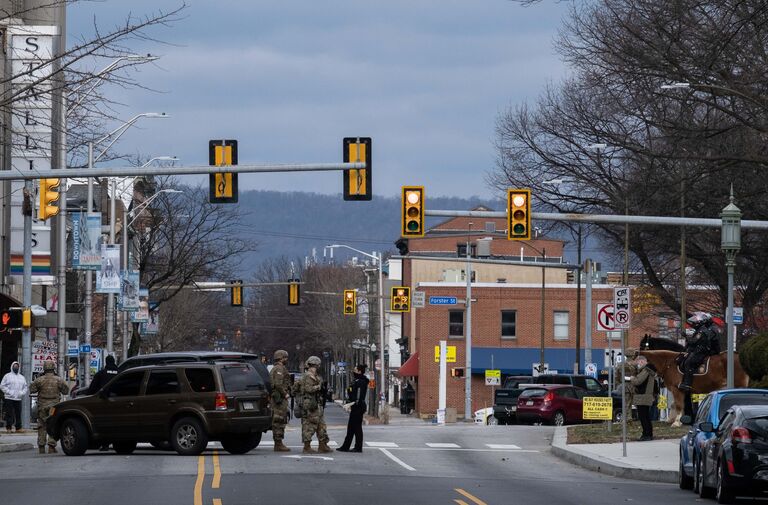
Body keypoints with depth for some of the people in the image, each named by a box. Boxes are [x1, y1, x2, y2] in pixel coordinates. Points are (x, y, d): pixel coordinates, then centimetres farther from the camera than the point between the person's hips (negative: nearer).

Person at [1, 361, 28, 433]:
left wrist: (22, 393, -1)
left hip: (18, 399, 4)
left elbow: (25, 387, 18)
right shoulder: (7, 376, 4)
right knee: (9, 414, -6)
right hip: (9, 399, -4)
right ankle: (8, 428, -3)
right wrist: (9, 392, -13)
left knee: (18, 414, 2)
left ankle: (18, 428, 6)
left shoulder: (22, 377, 17)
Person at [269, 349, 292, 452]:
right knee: (279, 421, -10)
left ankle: (278, 444, 14)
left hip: (274, 397, 11)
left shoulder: (274, 369, 21)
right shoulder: (280, 369, -12)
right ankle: (279, 444, -12)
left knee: (277, 421, 11)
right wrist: (285, 394, -14)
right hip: (280, 398, -11)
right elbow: (278, 384, -23)